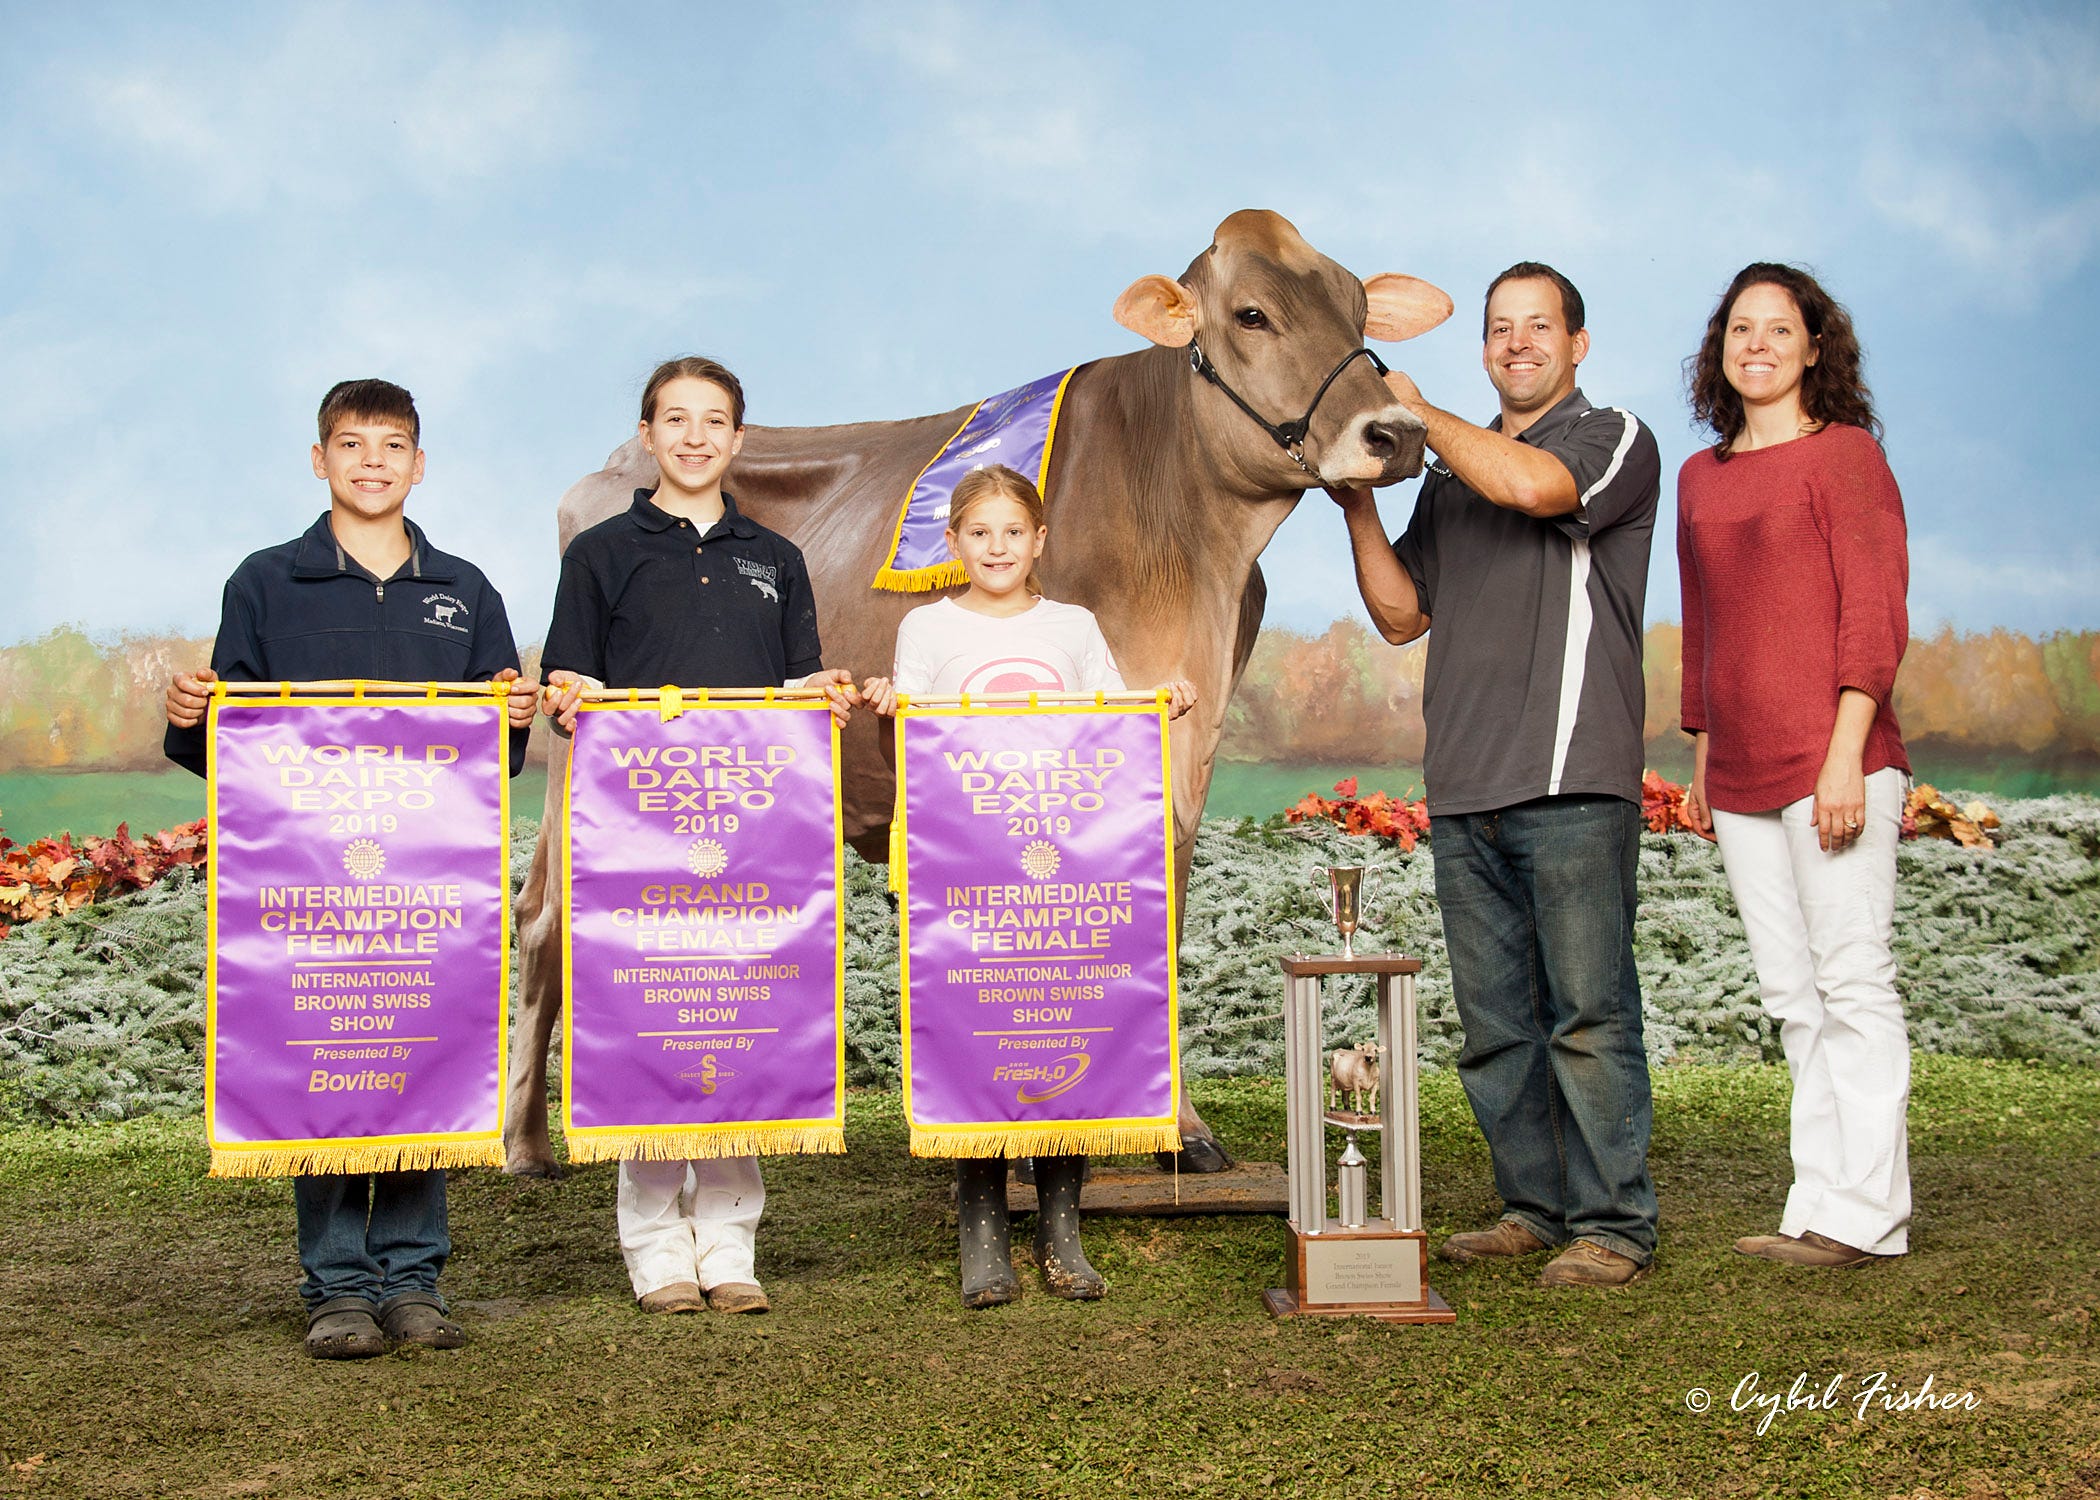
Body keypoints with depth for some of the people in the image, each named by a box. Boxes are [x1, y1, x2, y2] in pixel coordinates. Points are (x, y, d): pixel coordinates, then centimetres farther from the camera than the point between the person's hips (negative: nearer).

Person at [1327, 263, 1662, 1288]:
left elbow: (1531, 484, -19)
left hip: (1572, 784, -6)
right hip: (1462, 791, 6)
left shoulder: (1615, 440, 4)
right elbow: (1401, 615, 20)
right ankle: (1533, 1207, 19)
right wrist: (1359, 508, 6)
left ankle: (1613, 1224, 4)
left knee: (1588, 1013, -4)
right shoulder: (1451, 473, 22)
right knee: (1493, 1021, 9)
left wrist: (1418, 411, -4)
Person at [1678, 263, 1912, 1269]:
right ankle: (1819, 1204, 15)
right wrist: (1701, 757, 19)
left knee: (1851, 986, -4)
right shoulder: (1700, 476, 17)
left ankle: (1865, 1214, 2)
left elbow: (1875, 612, -8)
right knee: (1791, 996, 9)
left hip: (1829, 763, -6)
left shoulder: (1844, 452, -1)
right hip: (1742, 780, 6)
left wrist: (1845, 756, -15)